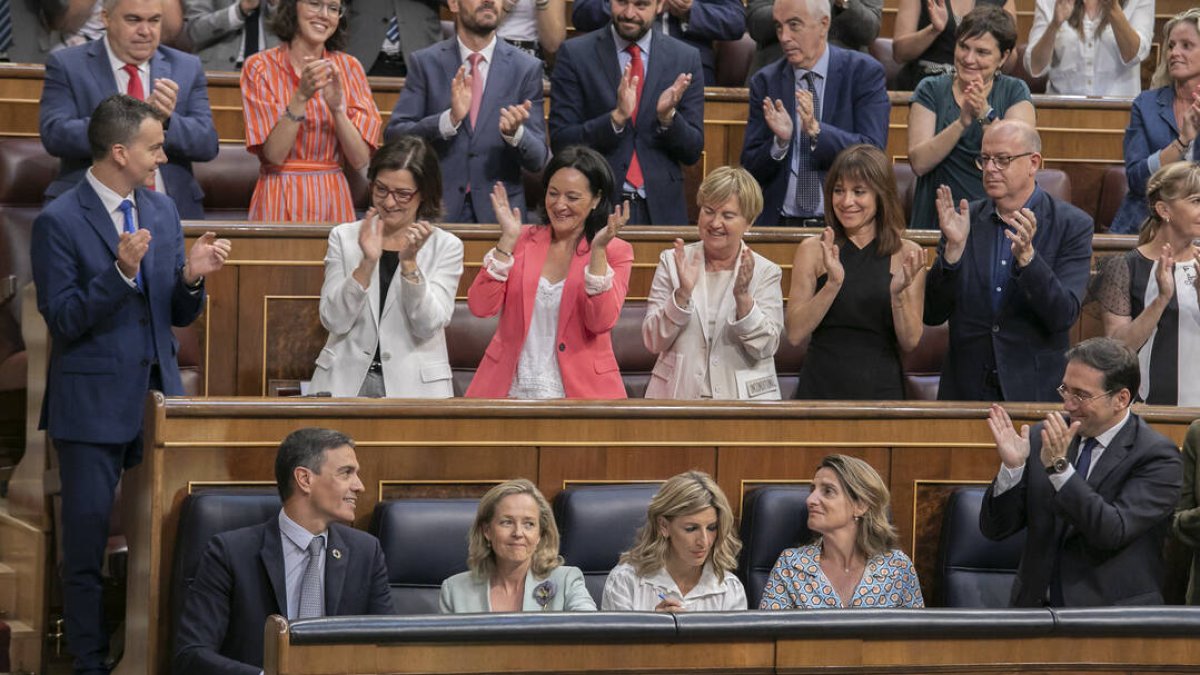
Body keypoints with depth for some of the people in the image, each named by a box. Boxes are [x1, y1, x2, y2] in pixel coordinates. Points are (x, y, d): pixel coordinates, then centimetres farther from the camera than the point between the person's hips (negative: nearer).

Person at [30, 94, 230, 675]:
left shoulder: (162, 209, 9)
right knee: (87, 545, 1)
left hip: (157, 397, 5)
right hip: (92, 406, -5)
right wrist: (120, 271, -27)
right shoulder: (59, 222, -11)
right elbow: (63, 320, -15)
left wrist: (191, 278, -10)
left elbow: (179, 316, 12)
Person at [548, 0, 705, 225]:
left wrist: (667, 116, -16)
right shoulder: (575, 54, -2)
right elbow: (560, 143, -7)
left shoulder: (686, 58, 3)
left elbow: (693, 152, 3)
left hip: (660, 212, 2)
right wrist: (617, 117, -21)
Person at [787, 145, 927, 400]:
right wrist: (833, 284, -18)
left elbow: (910, 343, -2)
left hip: (882, 389, 0)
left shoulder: (907, 255, 0)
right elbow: (795, 334, -6)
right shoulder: (813, 250, 2)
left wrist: (898, 294, -19)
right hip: (820, 388, 0)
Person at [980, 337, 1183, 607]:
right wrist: (1012, 466, -10)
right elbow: (995, 529, 6)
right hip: (1036, 607, 3)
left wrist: (1060, 466, -21)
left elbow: (1114, 533, -17)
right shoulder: (1042, 437, 7)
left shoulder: (1157, 455, -5)